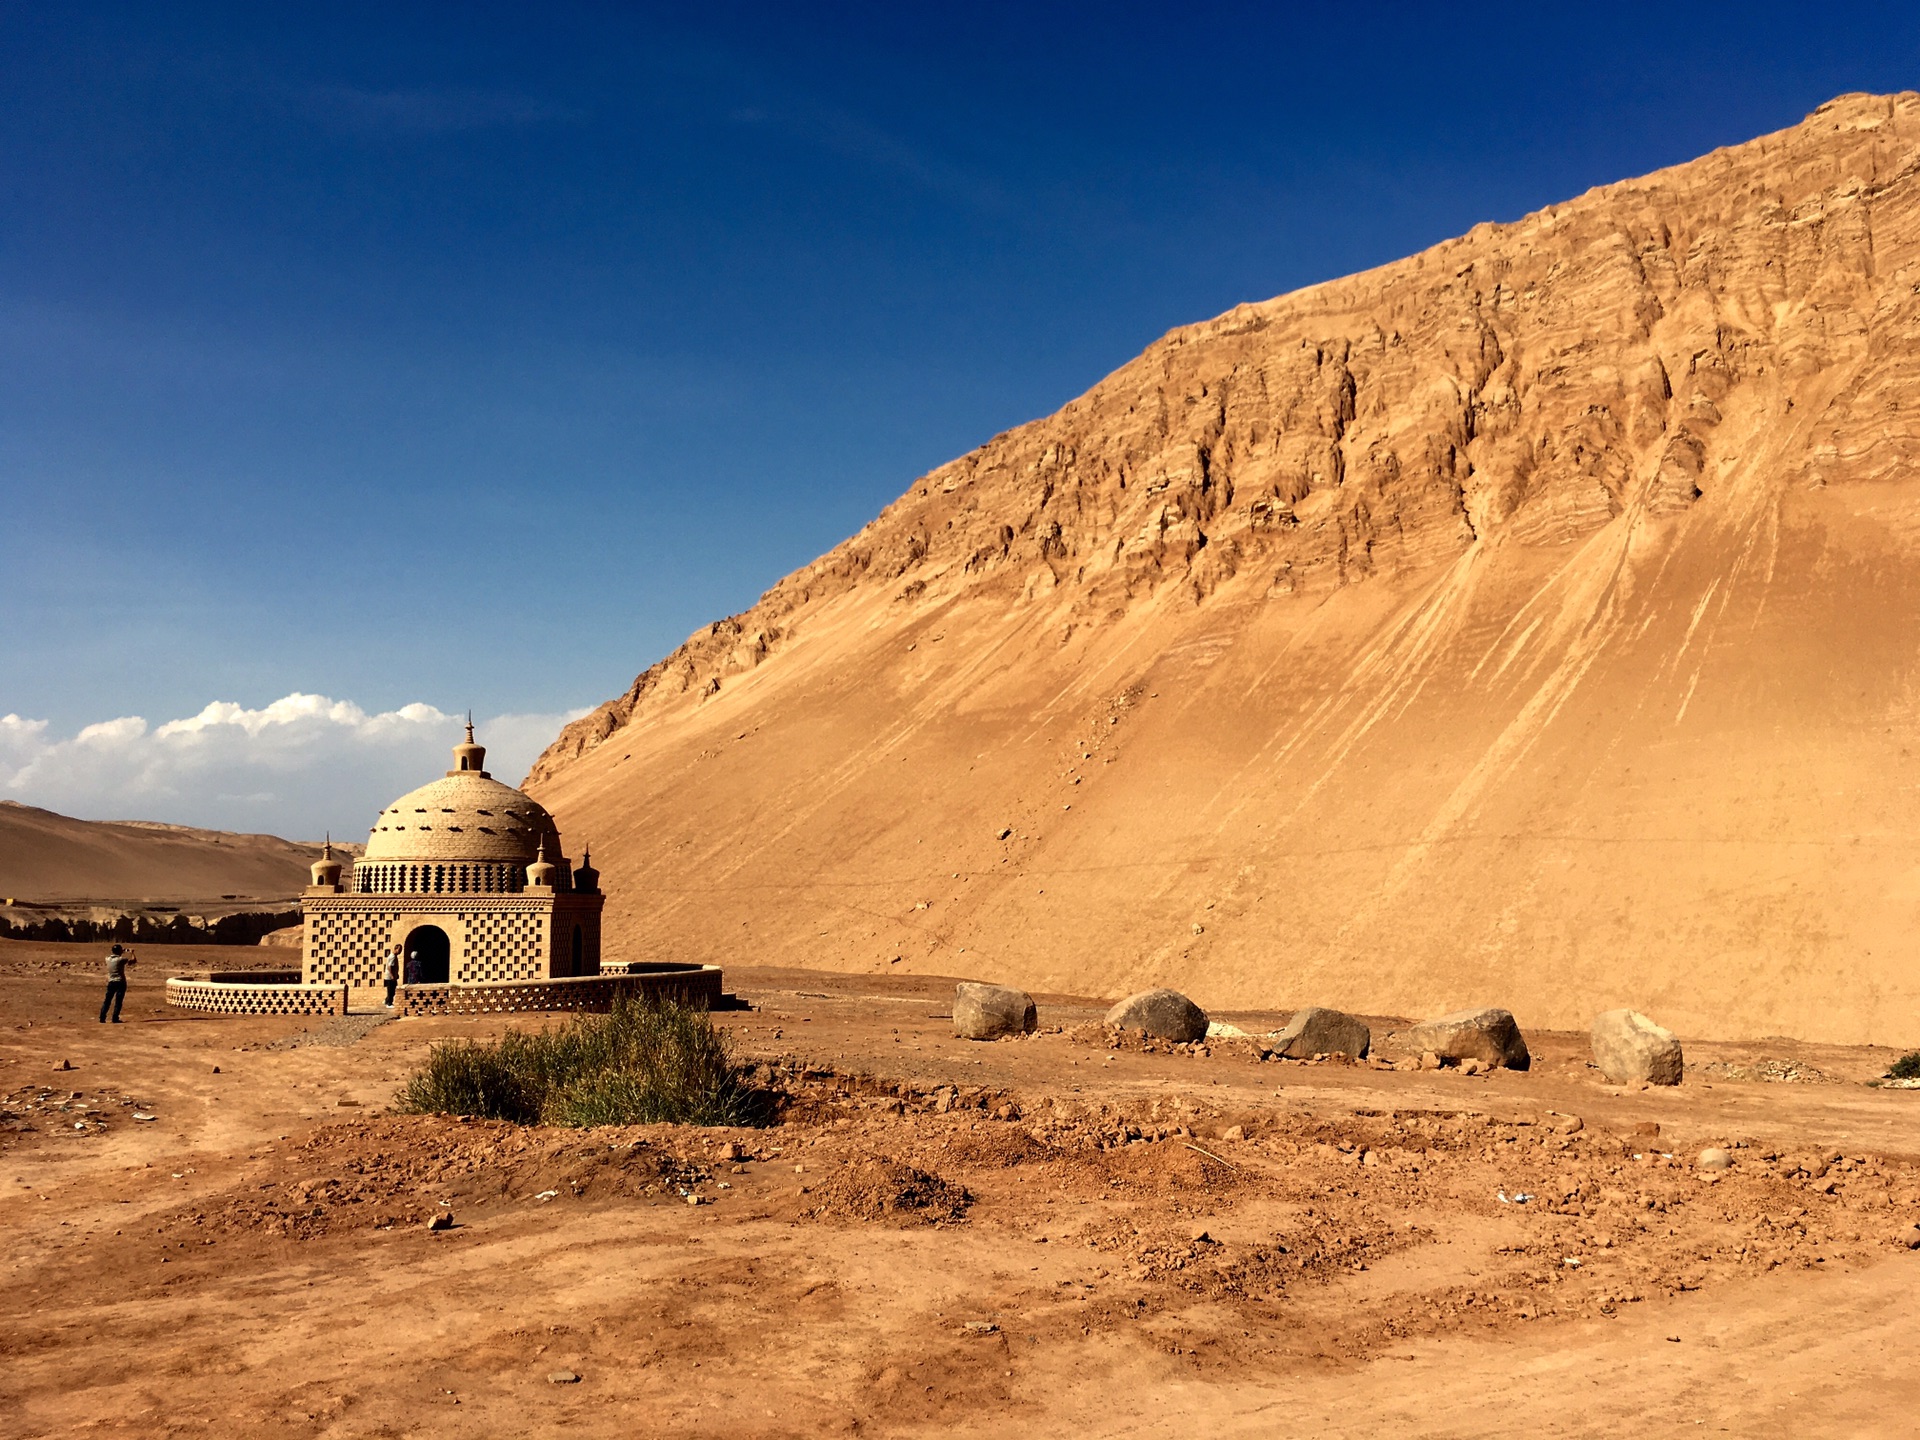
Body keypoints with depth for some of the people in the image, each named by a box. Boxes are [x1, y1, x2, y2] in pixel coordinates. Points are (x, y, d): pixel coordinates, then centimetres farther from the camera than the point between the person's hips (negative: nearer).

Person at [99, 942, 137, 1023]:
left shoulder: (108, 959, 3)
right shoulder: (121, 960, -13)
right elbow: (133, 961, -9)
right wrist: (132, 953, 7)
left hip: (111, 982, 5)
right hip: (120, 982, -5)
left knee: (107, 1000, 11)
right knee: (118, 1001, -1)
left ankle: (102, 1018, 8)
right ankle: (115, 1018, -3)